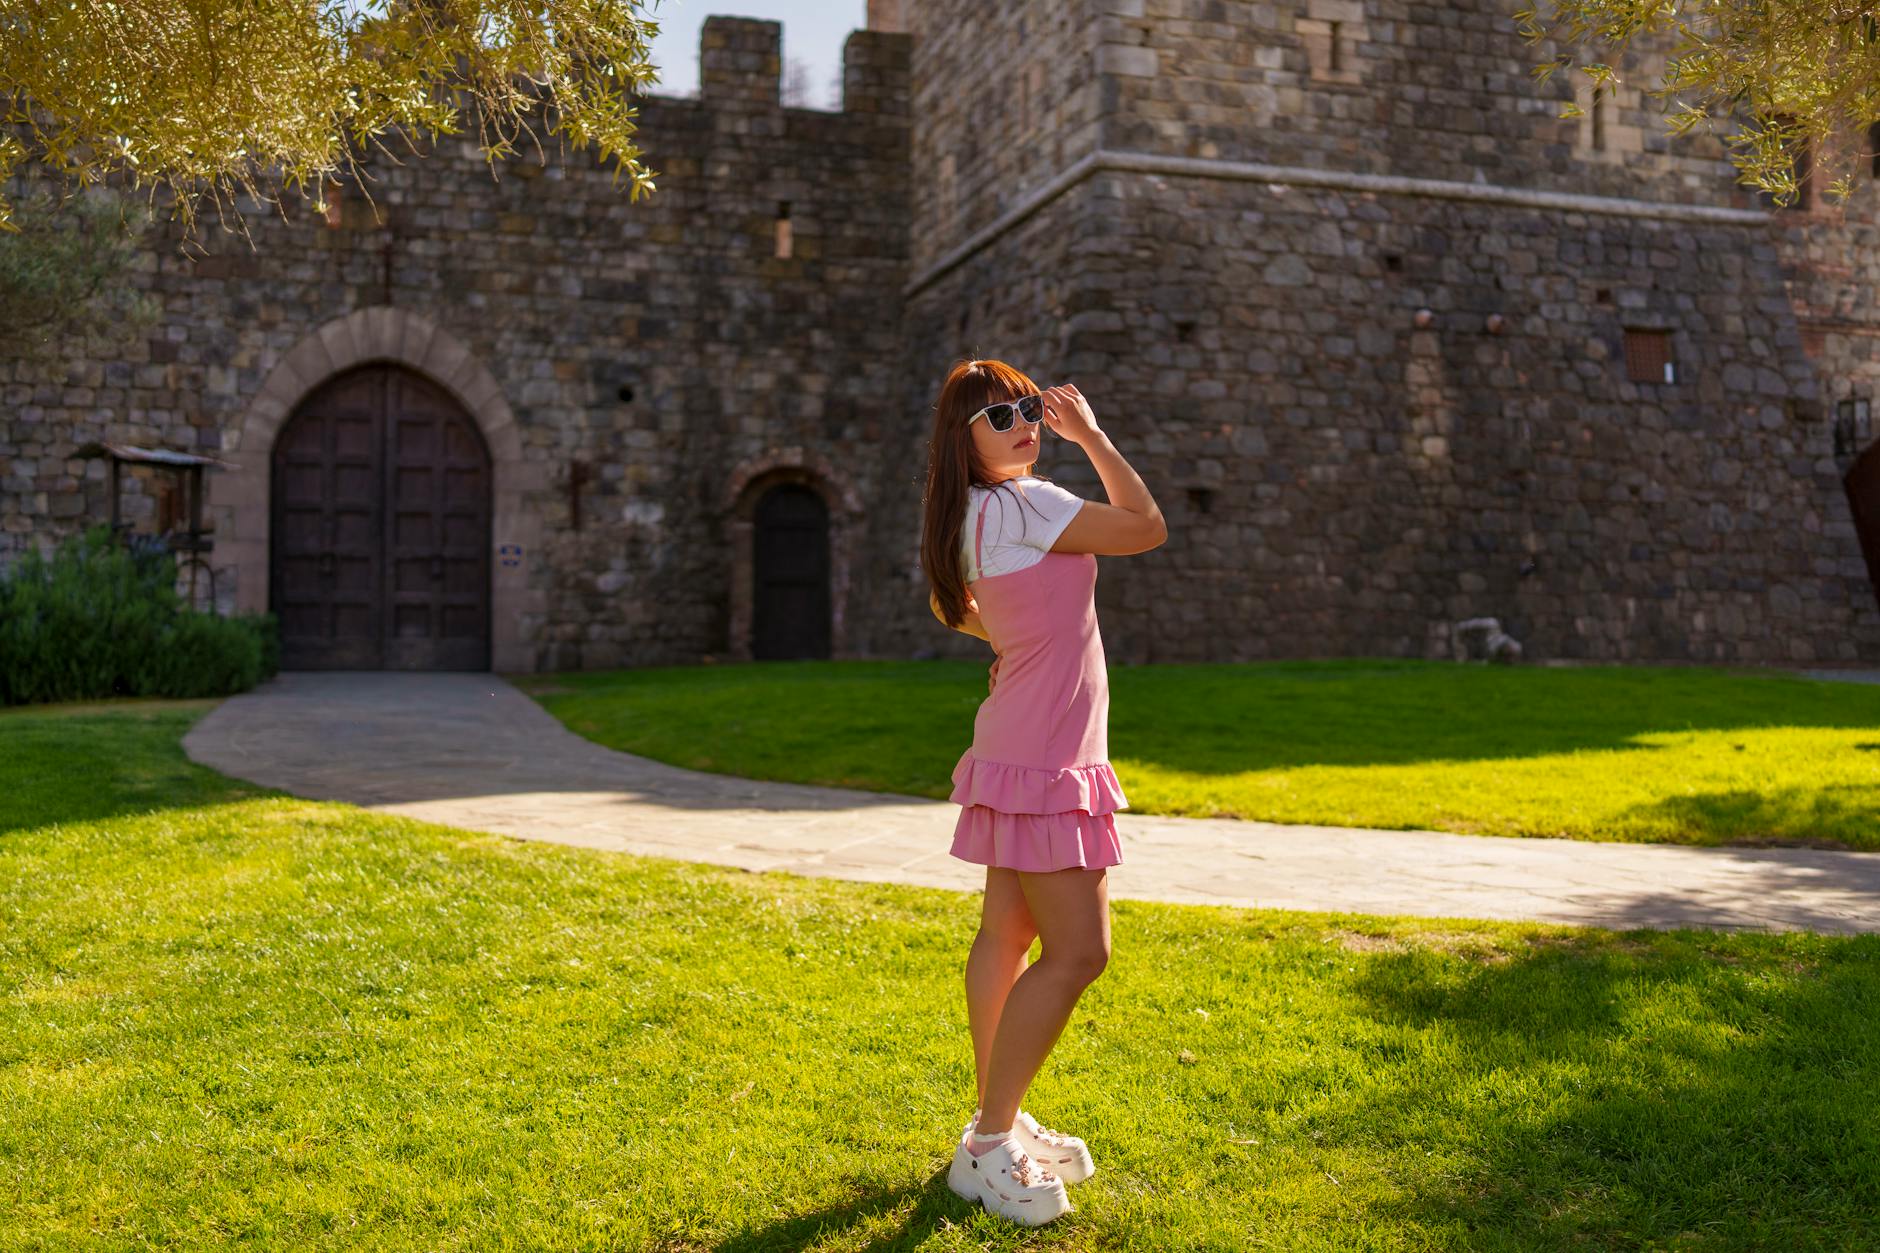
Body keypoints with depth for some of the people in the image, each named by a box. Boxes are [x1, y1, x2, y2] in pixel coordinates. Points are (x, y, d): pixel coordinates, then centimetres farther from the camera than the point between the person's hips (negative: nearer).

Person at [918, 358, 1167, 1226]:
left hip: (1023, 753, 10)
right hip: (1044, 759, -10)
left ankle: (998, 1123, 24)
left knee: (1007, 934, 14)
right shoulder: (1022, 505, -17)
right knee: (1078, 952, -10)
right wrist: (1091, 434, -8)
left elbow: (948, 605, 28)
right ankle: (988, 1149, -4)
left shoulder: (975, 518, 11)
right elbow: (1146, 527, -15)